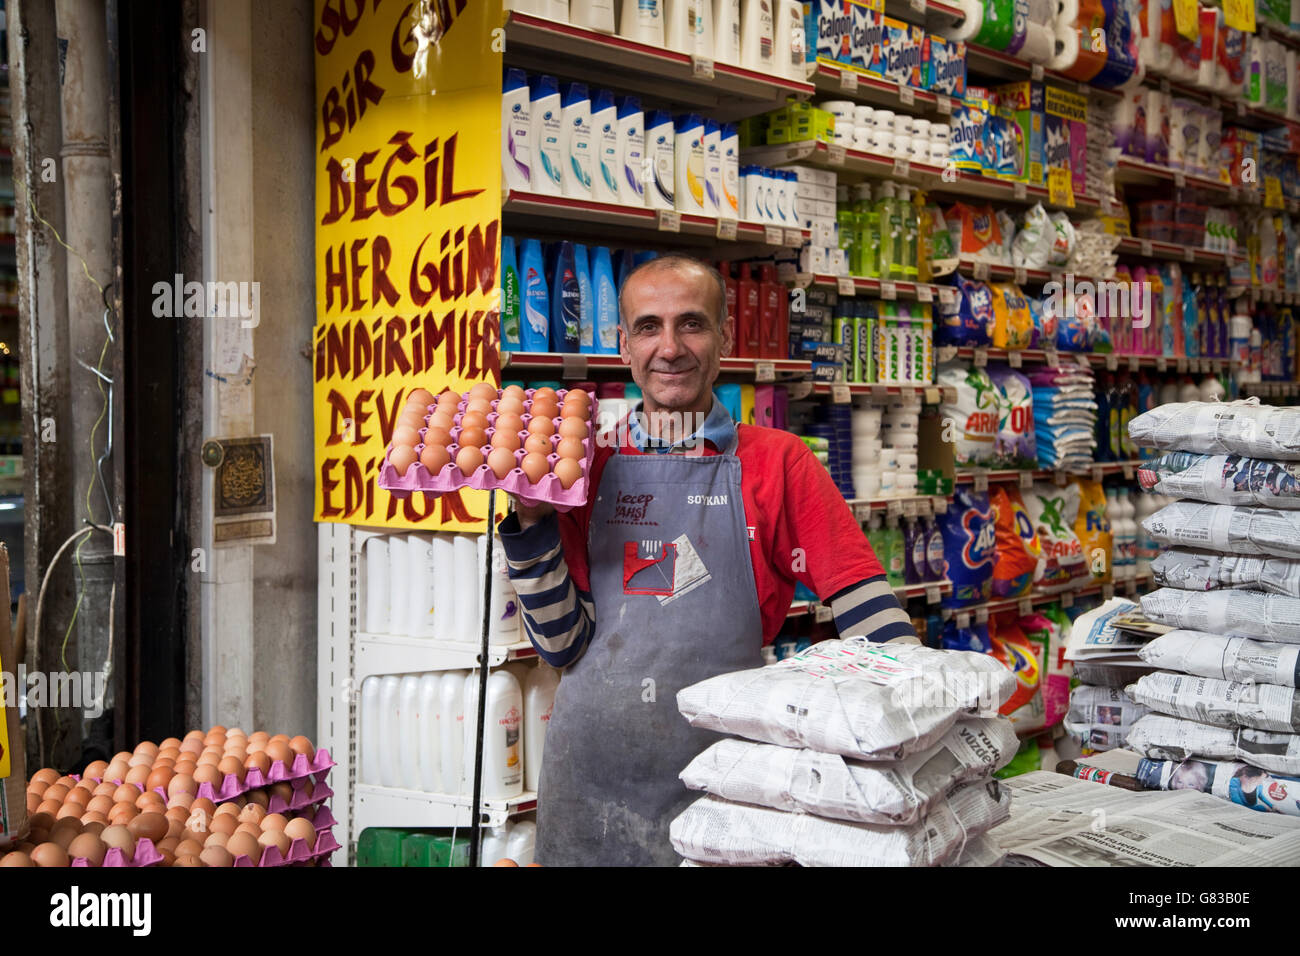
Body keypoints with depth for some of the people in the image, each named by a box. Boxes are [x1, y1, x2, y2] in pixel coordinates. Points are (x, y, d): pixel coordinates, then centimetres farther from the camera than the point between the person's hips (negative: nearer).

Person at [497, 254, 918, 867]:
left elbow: (865, 608, -6)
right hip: (591, 770, 2)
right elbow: (563, 643, 1)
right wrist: (532, 523, -10)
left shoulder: (777, 462, -2)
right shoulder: (590, 466, 4)